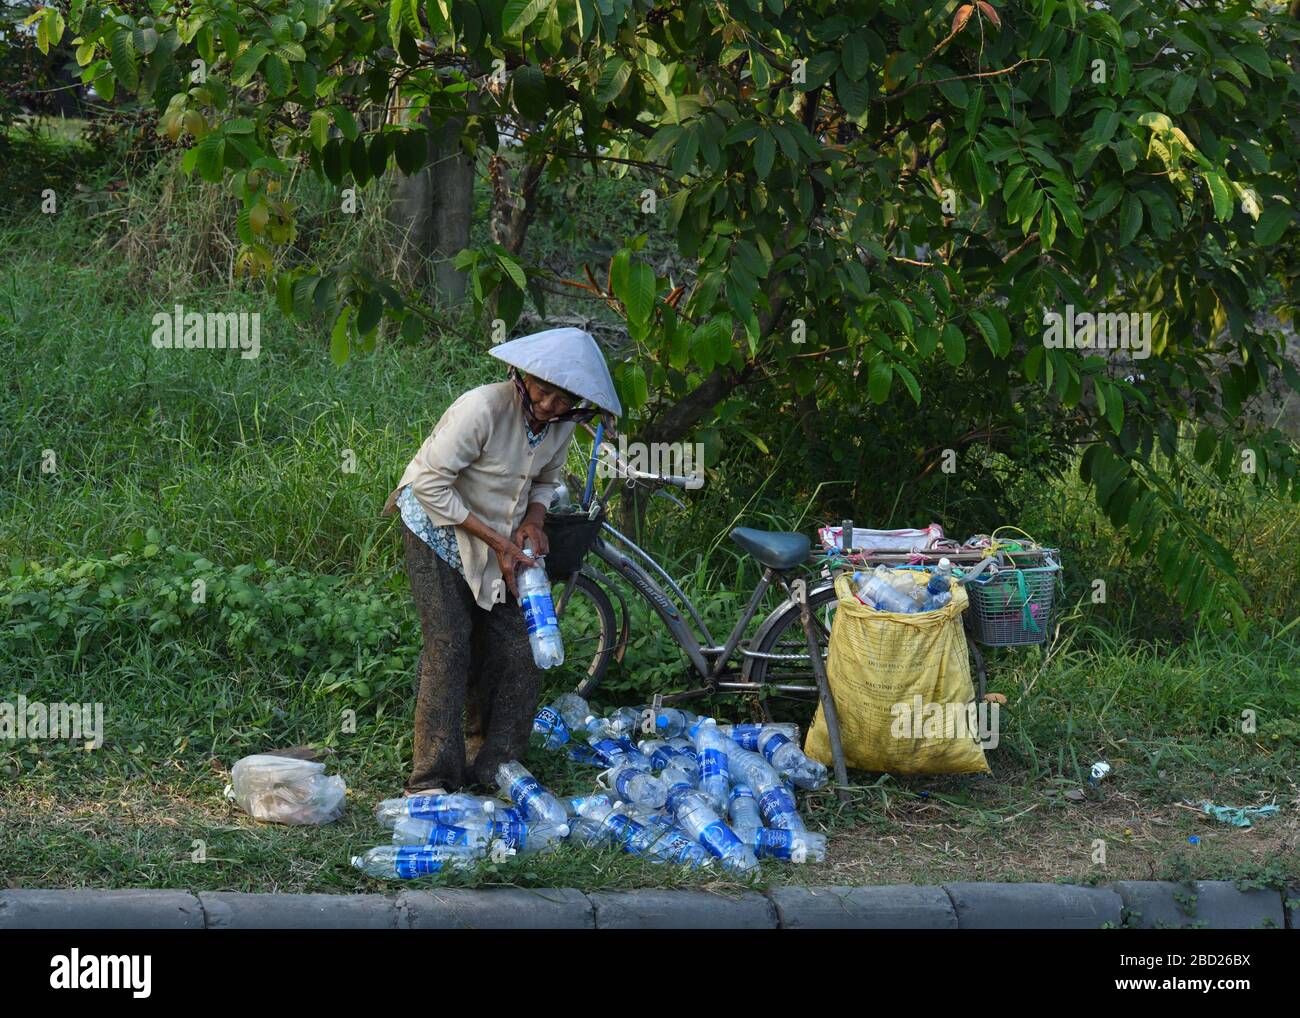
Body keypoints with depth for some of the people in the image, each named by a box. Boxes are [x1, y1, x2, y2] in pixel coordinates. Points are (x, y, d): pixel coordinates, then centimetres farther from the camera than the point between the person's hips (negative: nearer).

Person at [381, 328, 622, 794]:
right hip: (437, 528, -6)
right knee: (449, 646, -14)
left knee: (518, 650, 0)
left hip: (500, 538, 6)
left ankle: (493, 766, 12)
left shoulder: (562, 424, -8)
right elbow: (430, 484, -26)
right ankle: (432, 778, -11)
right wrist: (497, 541, -24)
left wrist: (533, 521, -11)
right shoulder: (483, 408, -30)